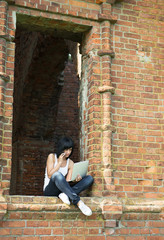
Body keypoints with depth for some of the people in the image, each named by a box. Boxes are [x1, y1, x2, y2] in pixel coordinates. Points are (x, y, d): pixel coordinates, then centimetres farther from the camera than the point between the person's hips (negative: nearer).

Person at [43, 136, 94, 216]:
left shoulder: (70, 163, 12)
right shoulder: (52, 157, 2)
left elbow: (68, 181, -1)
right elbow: (49, 175, -11)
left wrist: (76, 179, -21)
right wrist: (60, 162, -11)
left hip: (63, 189, 4)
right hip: (50, 191, -4)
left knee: (89, 178, -13)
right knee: (57, 175, -39)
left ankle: (66, 195, -35)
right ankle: (78, 202, -44)